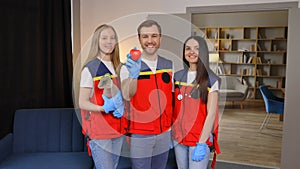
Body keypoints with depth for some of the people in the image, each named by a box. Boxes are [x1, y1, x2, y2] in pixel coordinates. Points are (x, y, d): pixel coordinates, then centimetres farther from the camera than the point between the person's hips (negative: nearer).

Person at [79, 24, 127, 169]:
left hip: (117, 128, 6)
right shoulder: (90, 68, -9)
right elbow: (82, 103, -9)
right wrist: (103, 108, -25)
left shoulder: (118, 67, 10)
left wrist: (121, 107, -4)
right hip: (99, 130, -6)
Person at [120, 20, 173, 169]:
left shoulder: (169, 65, 5)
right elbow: (127, 96, -25)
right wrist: (133, 75, -45)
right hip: (140, 135, -4)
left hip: (164, 133, 4)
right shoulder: (129, 67, -9)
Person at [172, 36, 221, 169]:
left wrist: (202, 143, -15)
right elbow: (173, 107, 8)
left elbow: (211, 114, -11)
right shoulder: (177, 76, 4)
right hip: (178, 138, 4)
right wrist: (169, 133, 4)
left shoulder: (211, 80, -8)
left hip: (200, 139, -4)